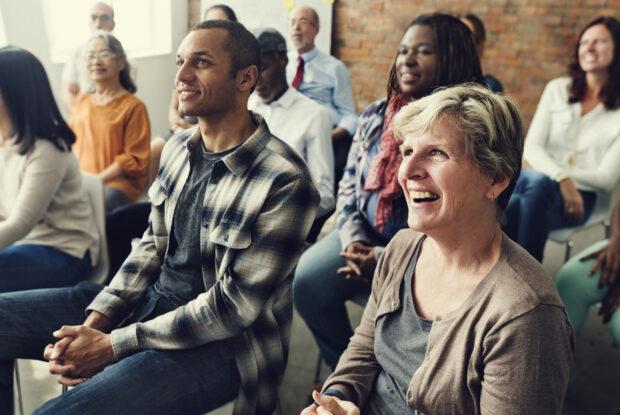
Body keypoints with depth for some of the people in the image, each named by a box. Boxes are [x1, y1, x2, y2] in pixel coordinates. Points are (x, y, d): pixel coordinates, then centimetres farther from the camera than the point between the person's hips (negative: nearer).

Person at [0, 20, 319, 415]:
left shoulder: (285, 181, -21)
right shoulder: (178, 148, 5)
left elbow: (234, 306, -20)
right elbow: (153, 245, 10)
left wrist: (113, 346, -18)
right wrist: (95, 322, -5)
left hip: (223, 343, -7)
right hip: (153, 299, 8)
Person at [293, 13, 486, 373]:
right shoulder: (376, 116, 9)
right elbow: (350, 184, 12)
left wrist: (387, 259, -18)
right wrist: (353, 241, -6)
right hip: (367, 238, 5)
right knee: (305, 282, -14)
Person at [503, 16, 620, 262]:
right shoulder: (557, 90, 14)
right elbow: (531, 147, 3)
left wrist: (542, 168, -6)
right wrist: (562, 177, -18)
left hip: (579, 197, -2)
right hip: (536, 183, 2)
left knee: (539, 183, -37)